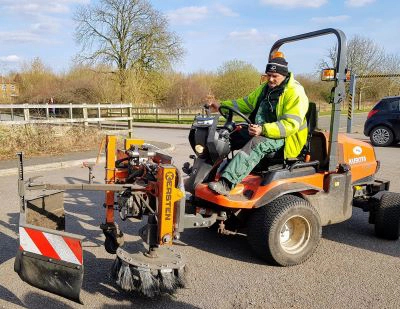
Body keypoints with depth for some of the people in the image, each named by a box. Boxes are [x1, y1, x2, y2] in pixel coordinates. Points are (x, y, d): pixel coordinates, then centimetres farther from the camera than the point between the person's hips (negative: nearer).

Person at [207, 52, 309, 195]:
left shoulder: (295, 93, -14)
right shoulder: (266, 88, 13)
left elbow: (290, 125, -24)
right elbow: (247, 103, 18)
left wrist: (263, 129, -37)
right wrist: (221, 105, 5)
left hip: (284, 138, -9)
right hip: (260, 131, 9)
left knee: (256, 144, -38)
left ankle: (226, 183, -47)